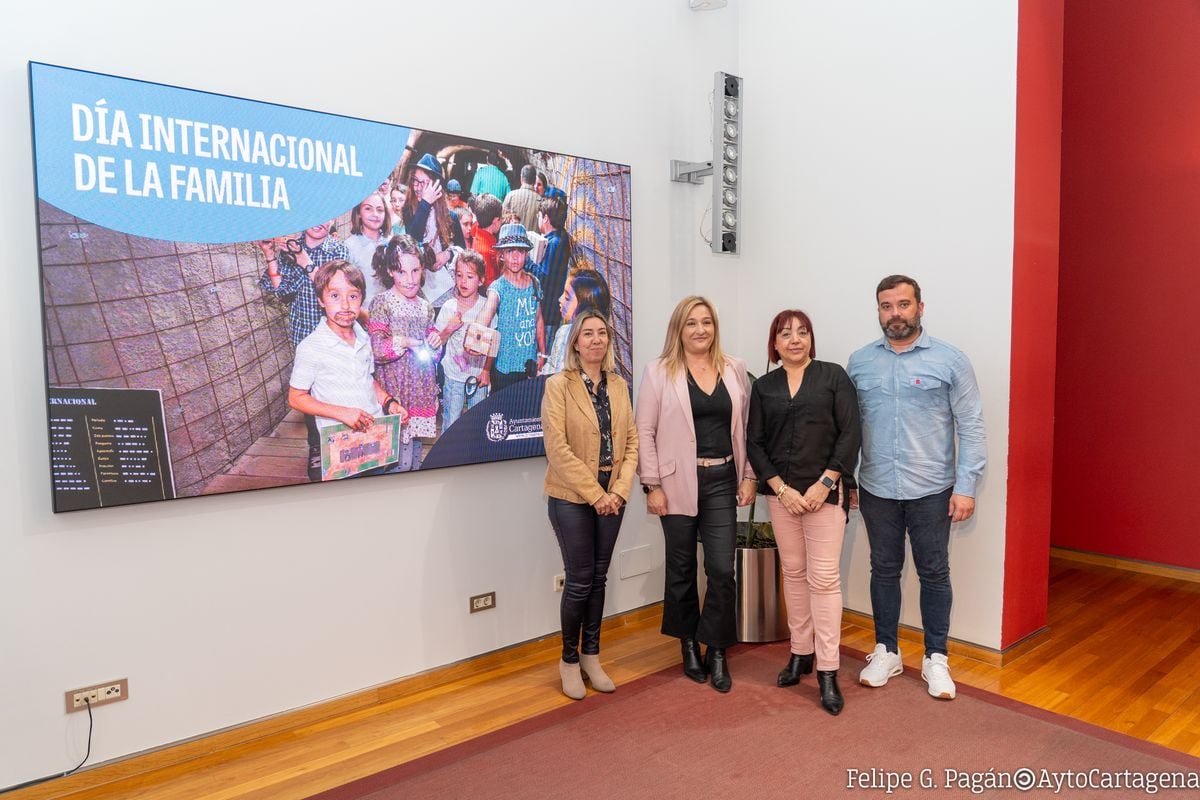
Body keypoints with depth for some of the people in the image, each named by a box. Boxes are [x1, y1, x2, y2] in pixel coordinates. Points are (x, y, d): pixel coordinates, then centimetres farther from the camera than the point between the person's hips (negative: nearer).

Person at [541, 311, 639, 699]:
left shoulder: (619, 386, 8)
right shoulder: (558, 385, -8)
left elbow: (631, 441, 6)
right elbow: (557, 448, -14)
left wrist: (619, 491, -7)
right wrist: (594, 493, -15)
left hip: (611, 498, 5)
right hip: (572, 498, -4)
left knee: (599, 577, 12)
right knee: (580, 580, 1)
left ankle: (591, 656, 27)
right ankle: (569, 659, 20)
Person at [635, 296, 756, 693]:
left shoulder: (735, 369, 7)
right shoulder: (659, 371, -2)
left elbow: (746, 426, 10)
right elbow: (645, 431, -5)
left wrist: (748, 477, 4)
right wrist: (652, 485, -8)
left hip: (722, 481, 2)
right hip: (678, 482, -2)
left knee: (722, 569, 0)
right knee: (682, 568, 11)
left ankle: (717, 651, 18)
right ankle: (689, 645, 30)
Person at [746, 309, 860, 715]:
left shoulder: (833, 376, 1)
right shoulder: (764, 386, 8)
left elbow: (850, 434, -5)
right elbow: (754, 443, 5)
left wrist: (823, 484, -12)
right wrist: (782, 488, -7)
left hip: (824, 491, -3)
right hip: (781, 491, 3)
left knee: (823, 577, -4)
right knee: (793, 572, 11)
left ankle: (828, 672, 3)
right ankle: (800, 653, 24)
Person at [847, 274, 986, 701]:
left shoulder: (950, 360, -4)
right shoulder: (860, 361, 3)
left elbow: (970, 426, -5)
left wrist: (966, 486, -9)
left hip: (931, 490, -2)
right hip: (876, 490, 2)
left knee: (934, 574, 9)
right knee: (884, 570, 13)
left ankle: (935, 658, 25)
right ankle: (886, 652, 28)